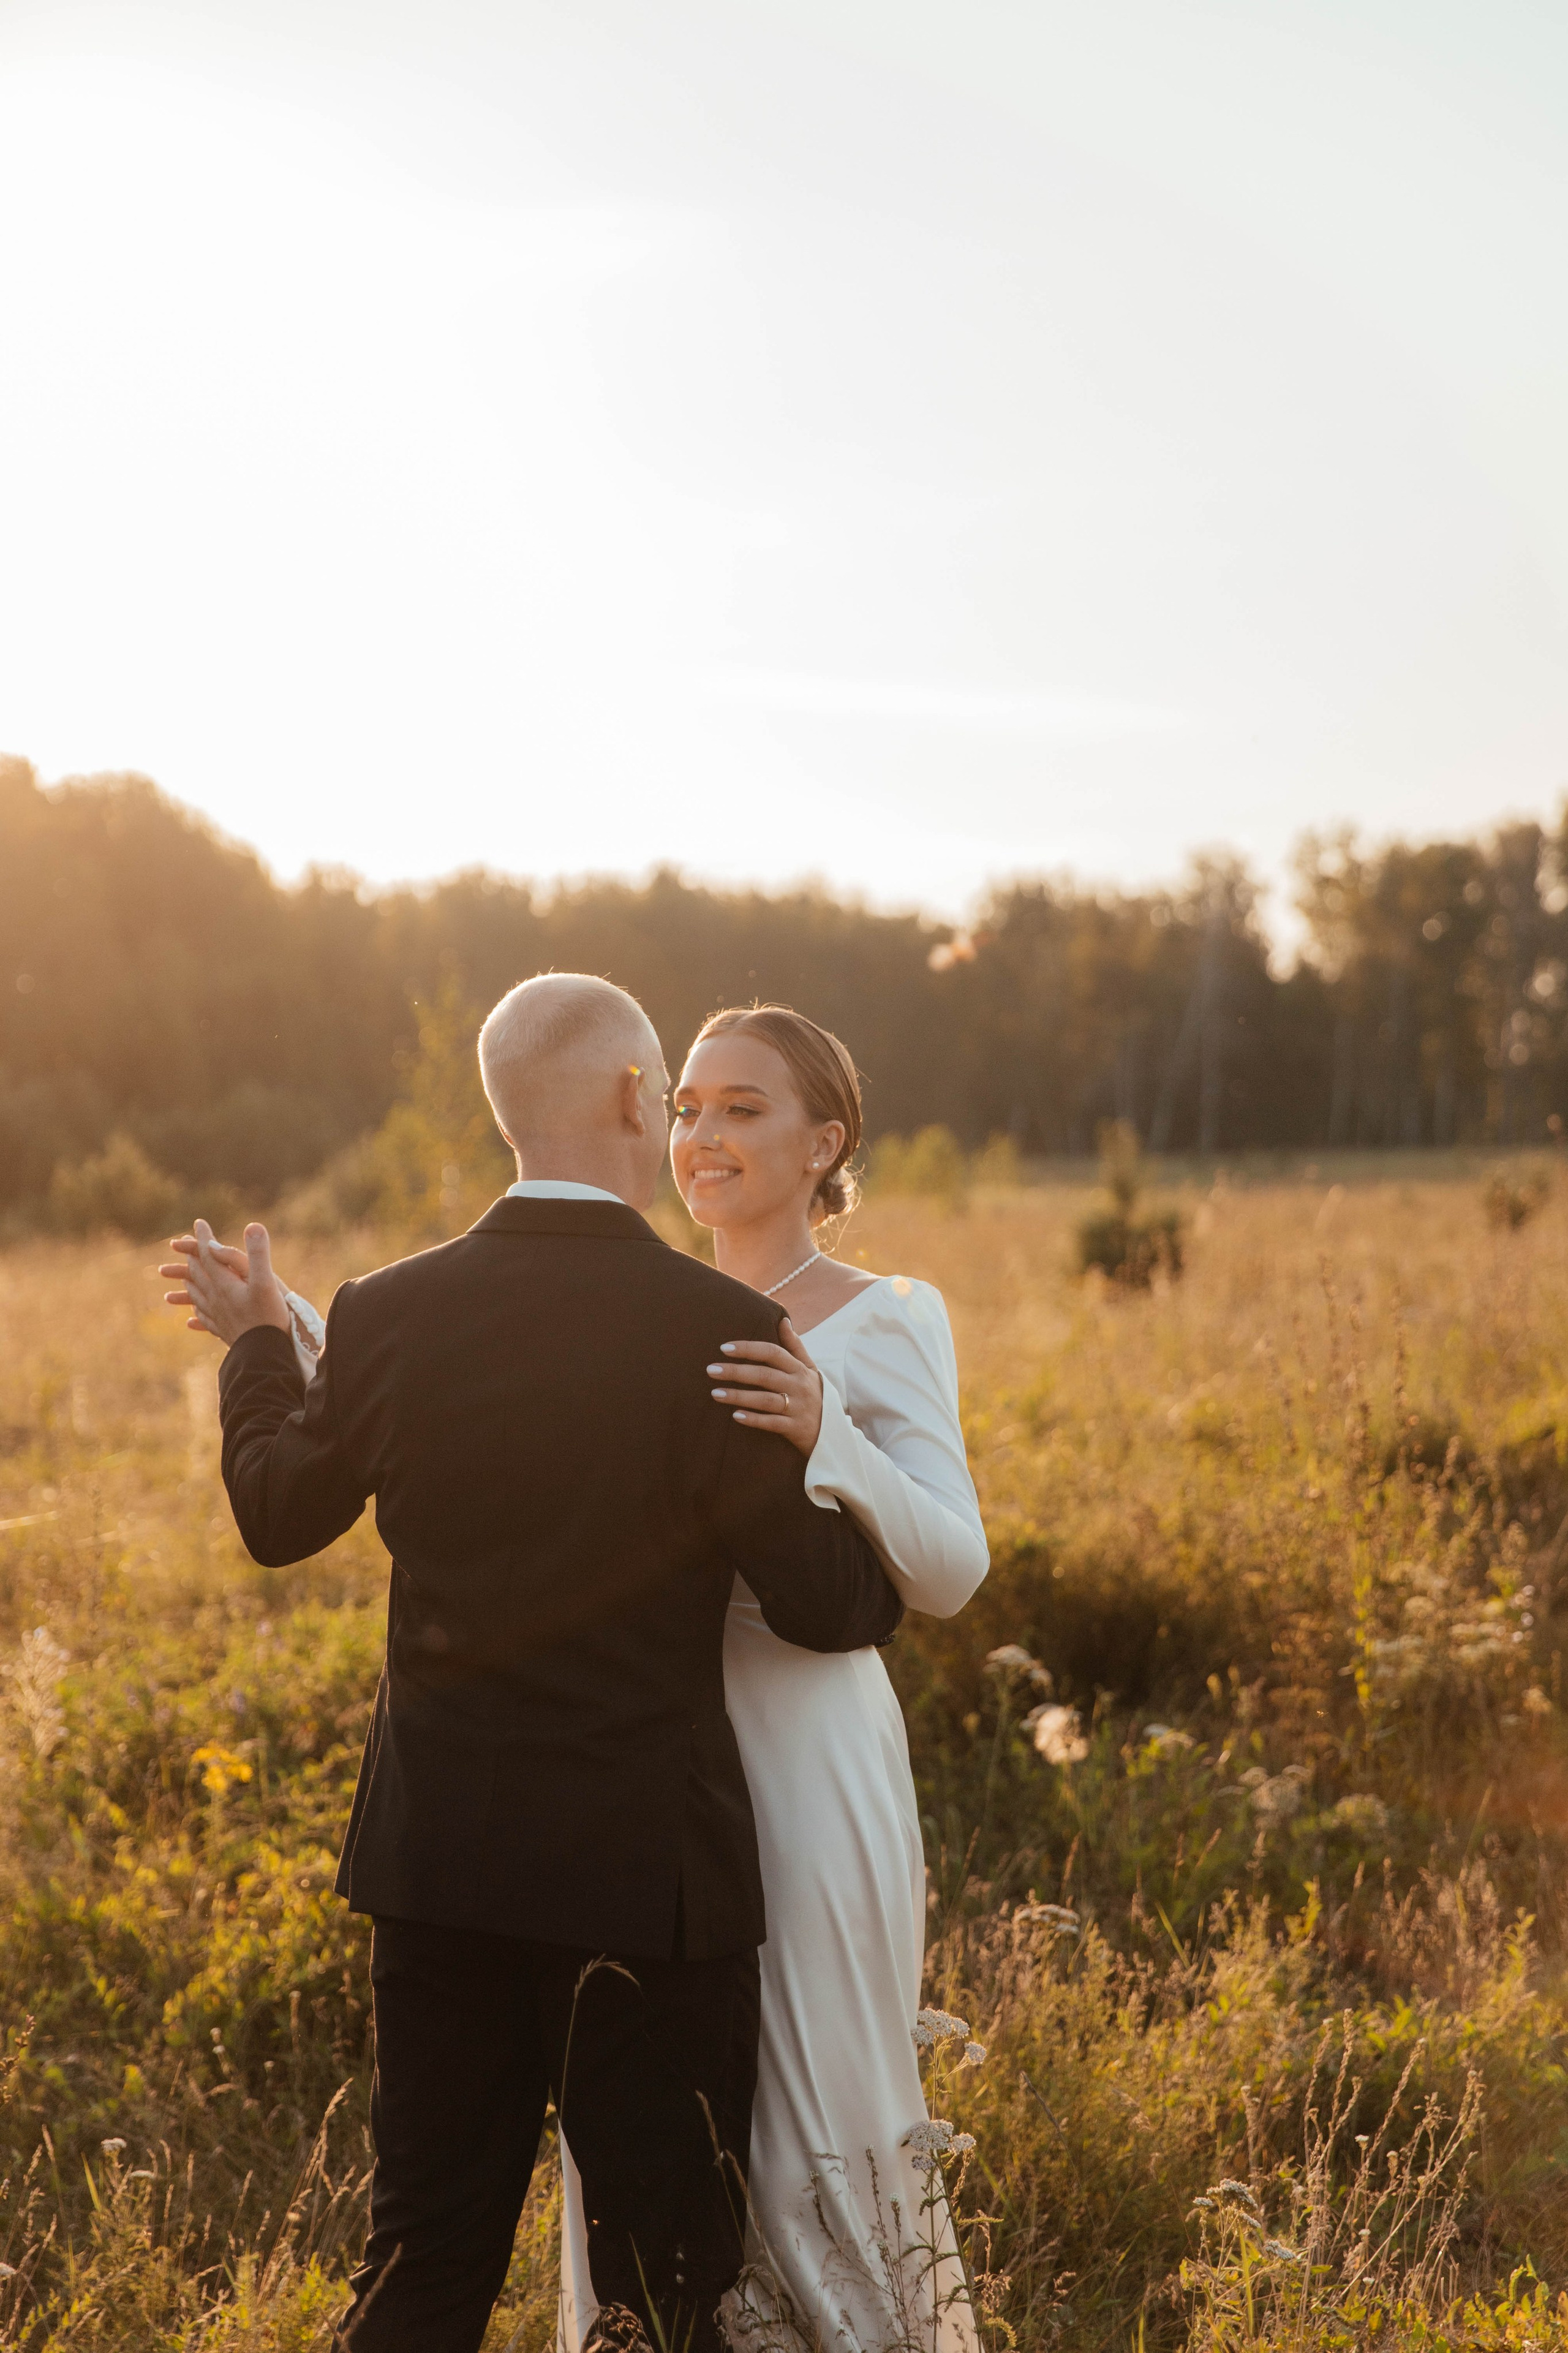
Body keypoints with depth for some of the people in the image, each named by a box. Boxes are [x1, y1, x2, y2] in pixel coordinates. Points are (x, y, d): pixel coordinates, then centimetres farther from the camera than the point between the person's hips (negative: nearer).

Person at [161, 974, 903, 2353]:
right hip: (648, 1869, -4)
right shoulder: (719, 1330, -16)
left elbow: (278, 1512, 12)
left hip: (439, 1859, 4)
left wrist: (257, 1342, 29)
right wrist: (898, 1566, 11)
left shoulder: (389, 1315, -5)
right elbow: (826, 1603, -12)